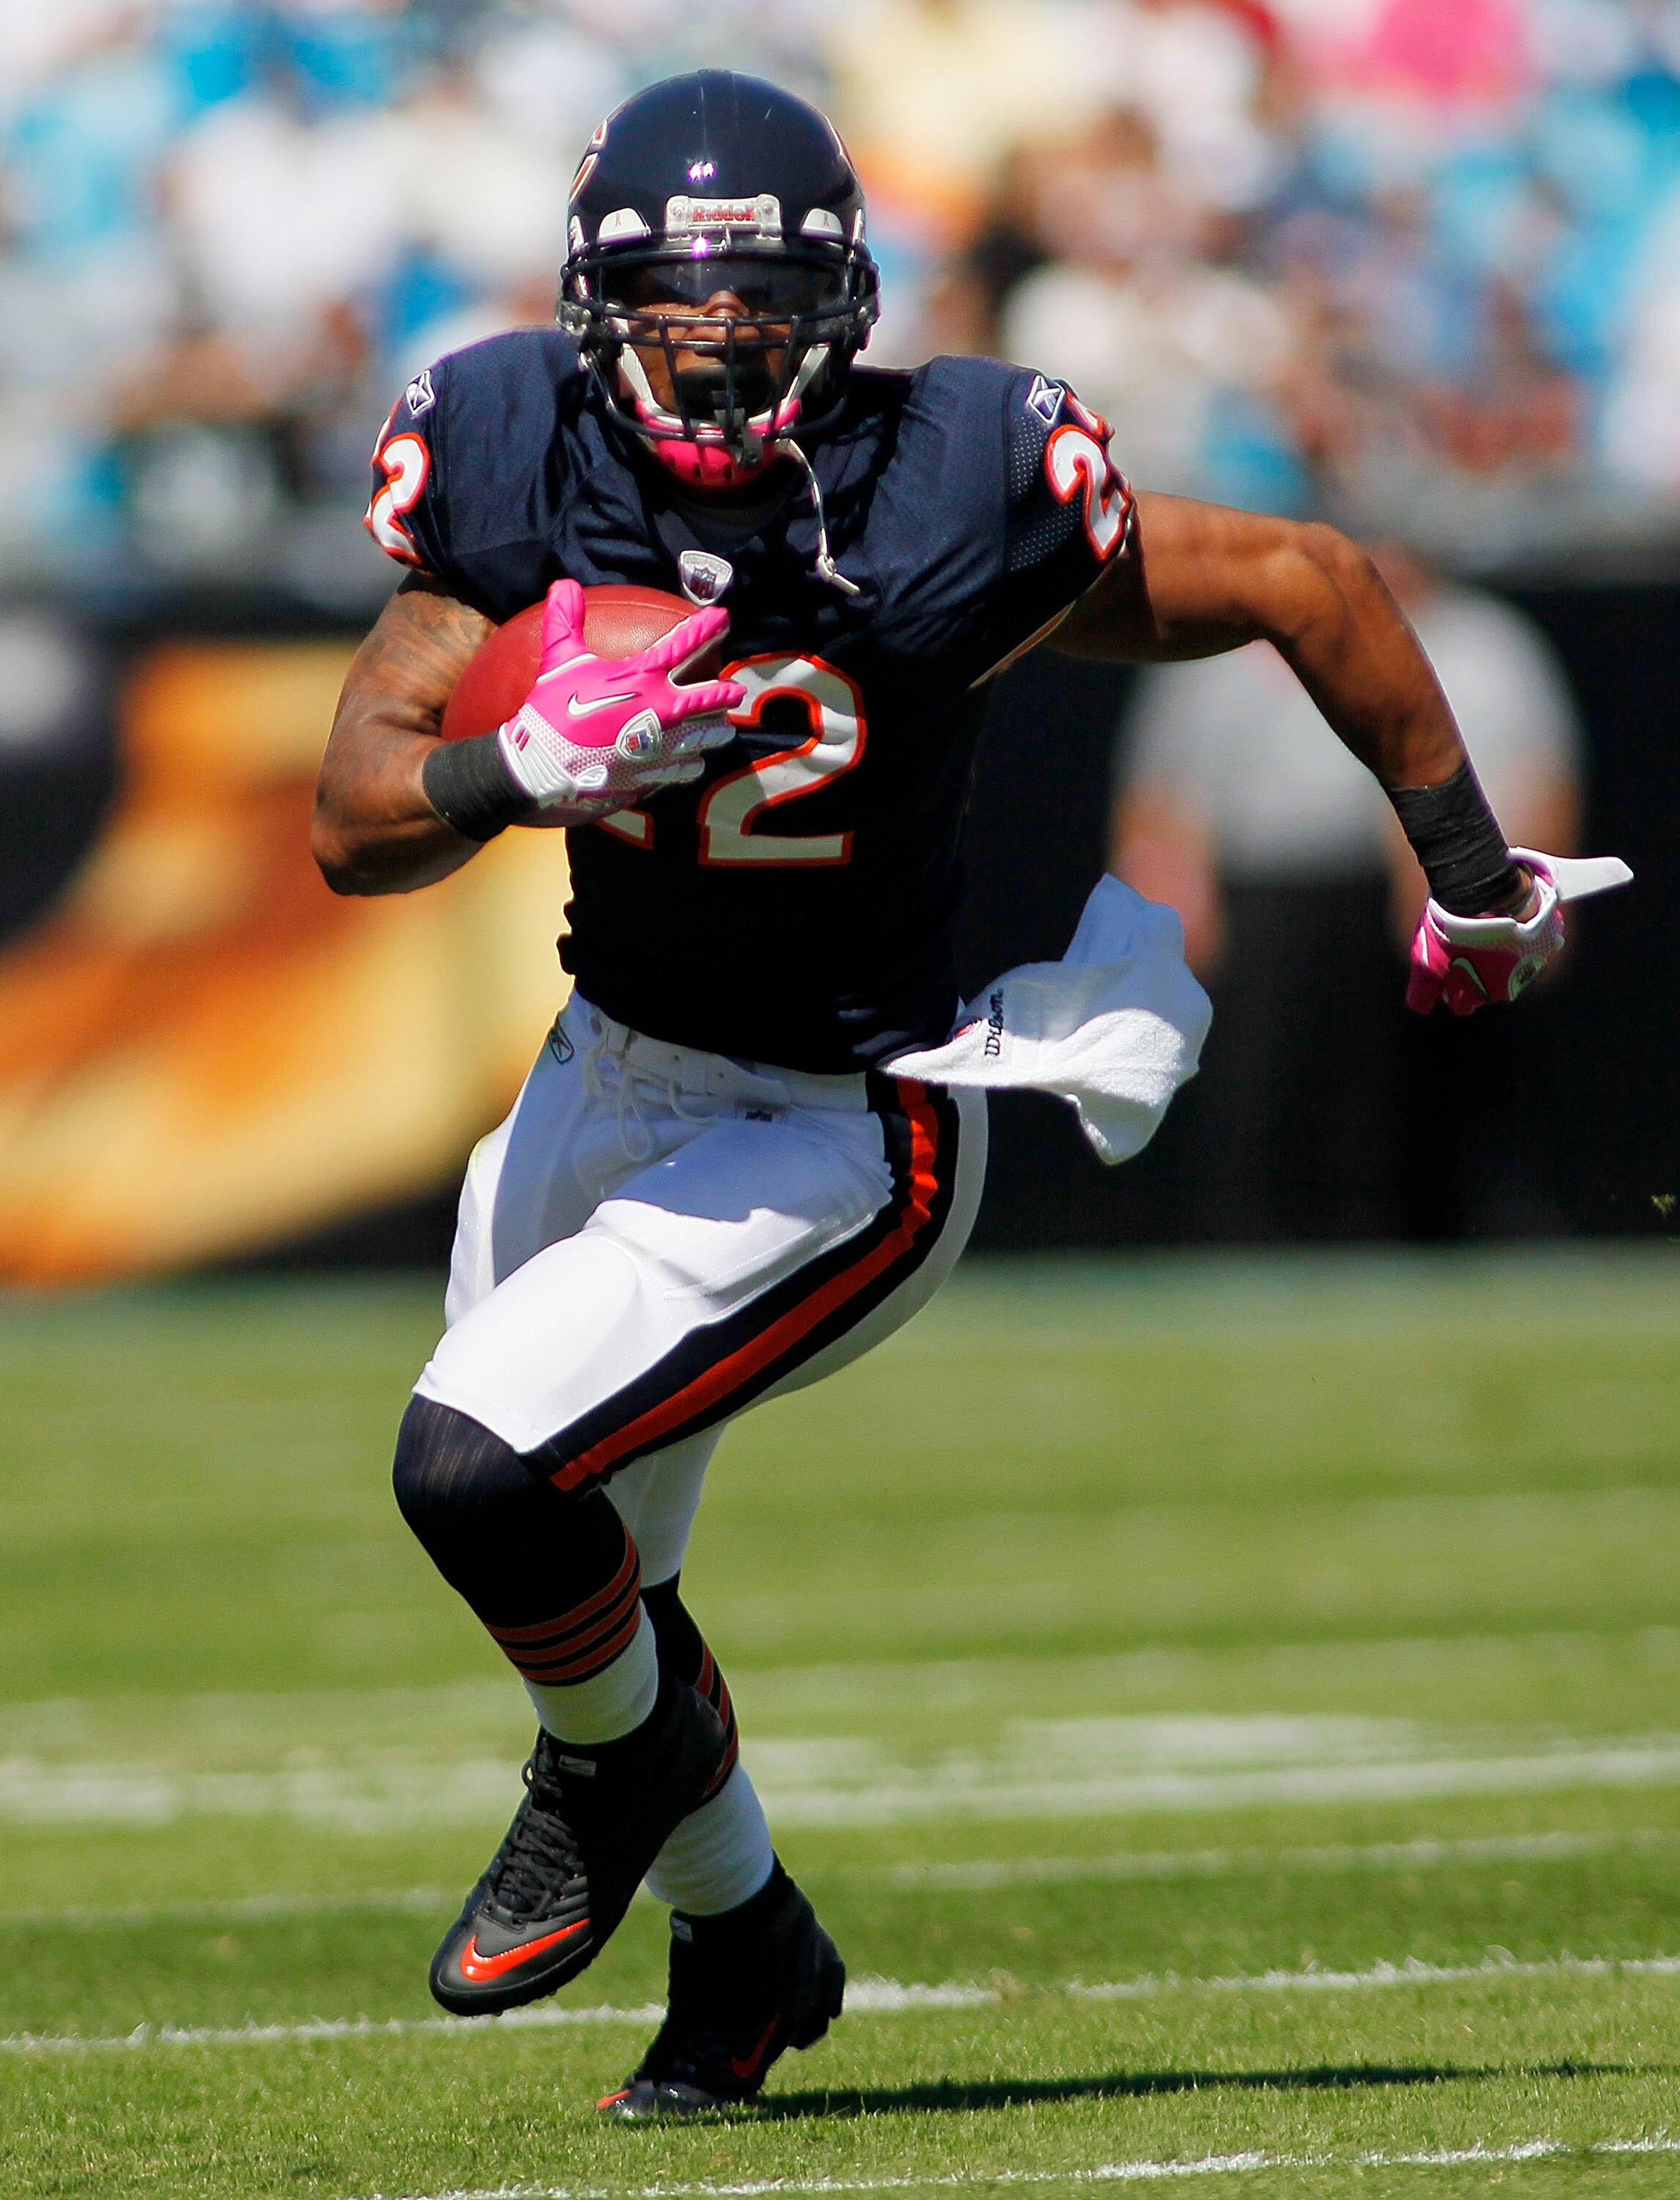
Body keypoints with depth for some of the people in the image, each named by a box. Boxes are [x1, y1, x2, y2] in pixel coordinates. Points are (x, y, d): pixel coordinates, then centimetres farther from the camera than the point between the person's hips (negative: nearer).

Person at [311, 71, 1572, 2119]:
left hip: (834, 1142, -6)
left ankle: (626, 1749, 12)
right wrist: (525, 766, -36)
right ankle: (743, 1942, 44)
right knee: (566, 1566, 17)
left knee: (478, 1468, -20)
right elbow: (354, 827, -14)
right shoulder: (522, 467, -13)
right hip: (604, 1074, 6)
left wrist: (1470, 876, -1)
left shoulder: (944, 500, -24)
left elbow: (1310, 586, -12)